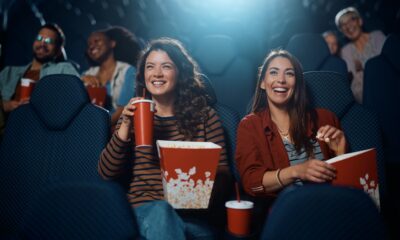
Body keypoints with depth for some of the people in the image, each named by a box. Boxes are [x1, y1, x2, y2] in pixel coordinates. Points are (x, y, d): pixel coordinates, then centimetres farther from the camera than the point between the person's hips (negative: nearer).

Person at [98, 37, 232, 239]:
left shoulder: (205, 116, 11)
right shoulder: (133, 116, 15)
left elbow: (222, 174, 7)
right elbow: (107, 173, 6)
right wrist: (125, 127, -7)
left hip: (194, 211, -1)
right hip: (147, 209, 1)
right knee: (161, 212, -35)